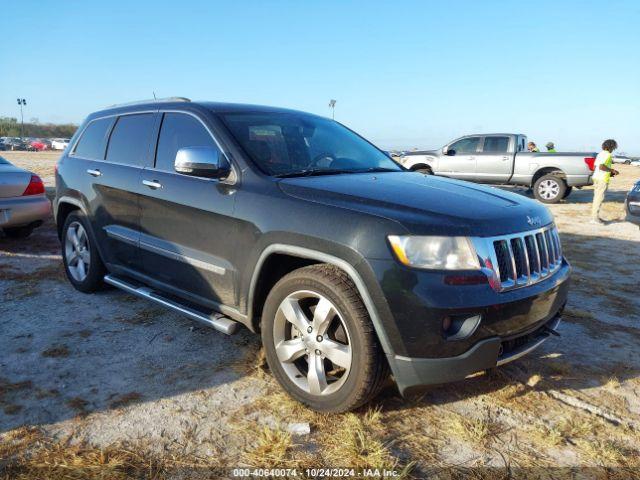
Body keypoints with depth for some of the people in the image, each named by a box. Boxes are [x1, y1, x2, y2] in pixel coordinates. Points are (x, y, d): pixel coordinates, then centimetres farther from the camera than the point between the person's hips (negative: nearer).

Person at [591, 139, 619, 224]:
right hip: (602, 179, -9)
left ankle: (595, 216, 17)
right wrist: (612, 170, -13)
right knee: (599, 198, -8)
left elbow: (594, 167, 18)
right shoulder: (607, 154, -12)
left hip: (596, 178, 9)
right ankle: (594, 218, -9)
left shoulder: (600, 154, 16)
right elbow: (601, 166, -24)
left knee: (597, 197, 13)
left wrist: (609, 173, 22)